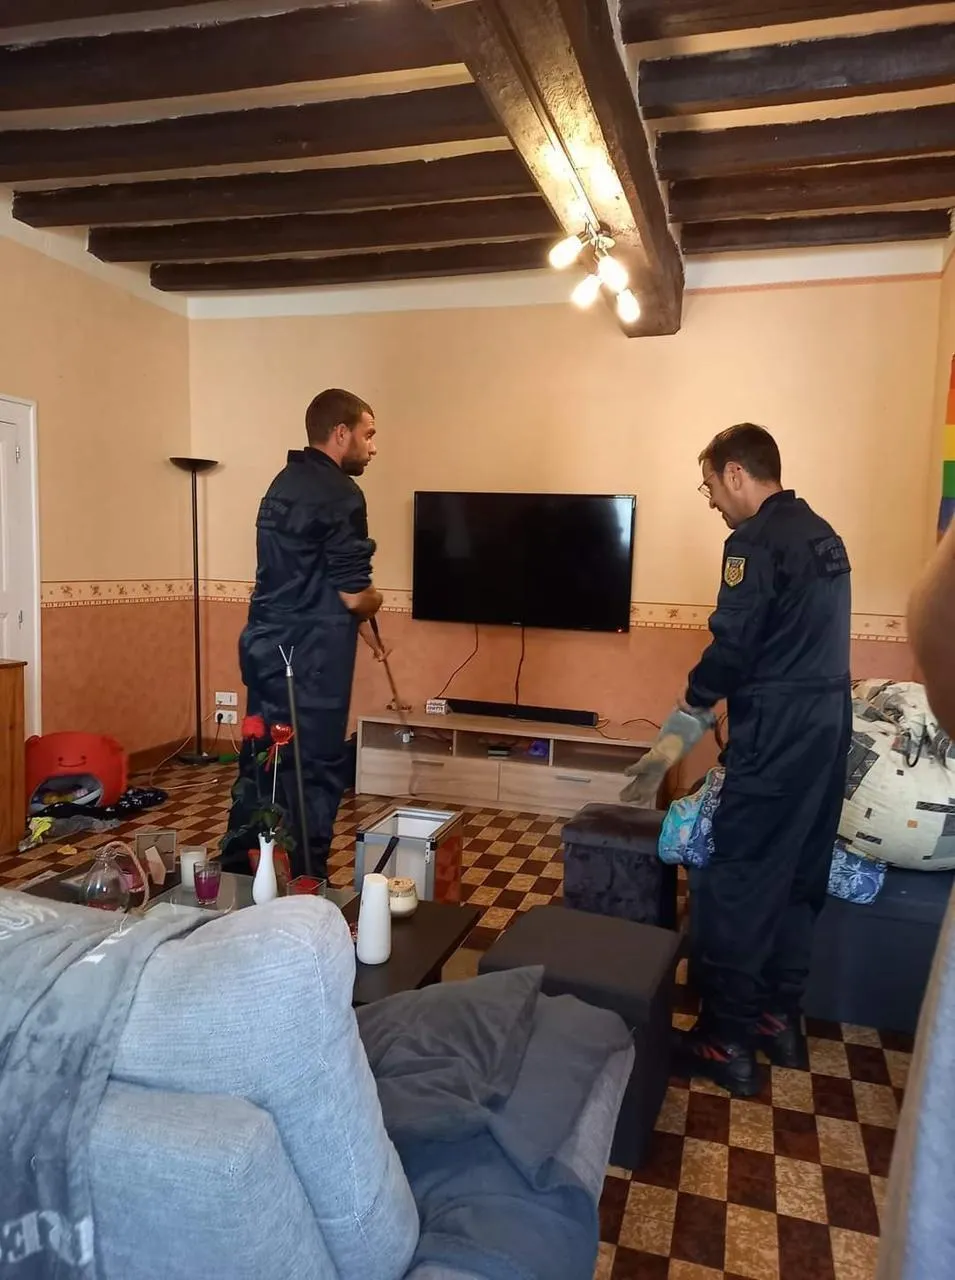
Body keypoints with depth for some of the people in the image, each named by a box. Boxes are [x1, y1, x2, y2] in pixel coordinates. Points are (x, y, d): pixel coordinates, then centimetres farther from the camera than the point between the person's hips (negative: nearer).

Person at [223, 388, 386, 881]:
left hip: (266, 644, 9)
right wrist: (375, 600, 4)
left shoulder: (284, 484, 14)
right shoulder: (340, 494, -16)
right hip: (308, 655, -9)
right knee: (315, 771, 2)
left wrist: (357, 624, 22)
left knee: (260, 761, 17)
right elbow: (354, 595, -19)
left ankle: (235, 873, 29)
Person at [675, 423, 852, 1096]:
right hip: (829, 720, 9)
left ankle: (727, 1041, 8)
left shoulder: (756, 541, -13)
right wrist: (722, 700, 18)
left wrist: (694, 705, 1)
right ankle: (780, 1017, 28)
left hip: (779, 730, -9)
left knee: (739, 880, -1)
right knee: (800, 874, 15)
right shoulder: (822, 534, 15)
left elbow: (734, 645, -17)